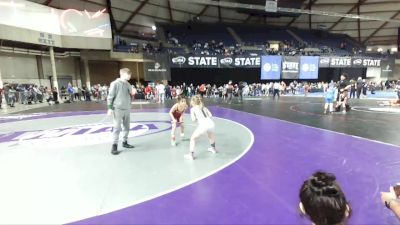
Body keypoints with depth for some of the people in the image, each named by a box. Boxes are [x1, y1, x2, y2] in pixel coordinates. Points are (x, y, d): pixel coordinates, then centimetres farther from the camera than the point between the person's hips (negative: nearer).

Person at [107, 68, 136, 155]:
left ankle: (125, 142, 27)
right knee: (117, 128, -6)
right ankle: (114, 146, 1)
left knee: (126, 127, 13)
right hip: (118, 109, -7)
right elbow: (110, 96, -9)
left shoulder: (128, 84, 11)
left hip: (127, 109, 7)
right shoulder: (115, 83, -8)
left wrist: (133, 94, 2)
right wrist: (110, 108, -12)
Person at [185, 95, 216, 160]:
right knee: (210, 134, 39)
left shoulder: (193, 109, 11)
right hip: (211, 124, 5)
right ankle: (213, 148, 50)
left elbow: (193, 119, 4)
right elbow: (210, 116, 17)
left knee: (193, 138, 13)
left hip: (203, 125, -5)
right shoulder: (204, 107, 24)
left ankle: (191, 155, 5)